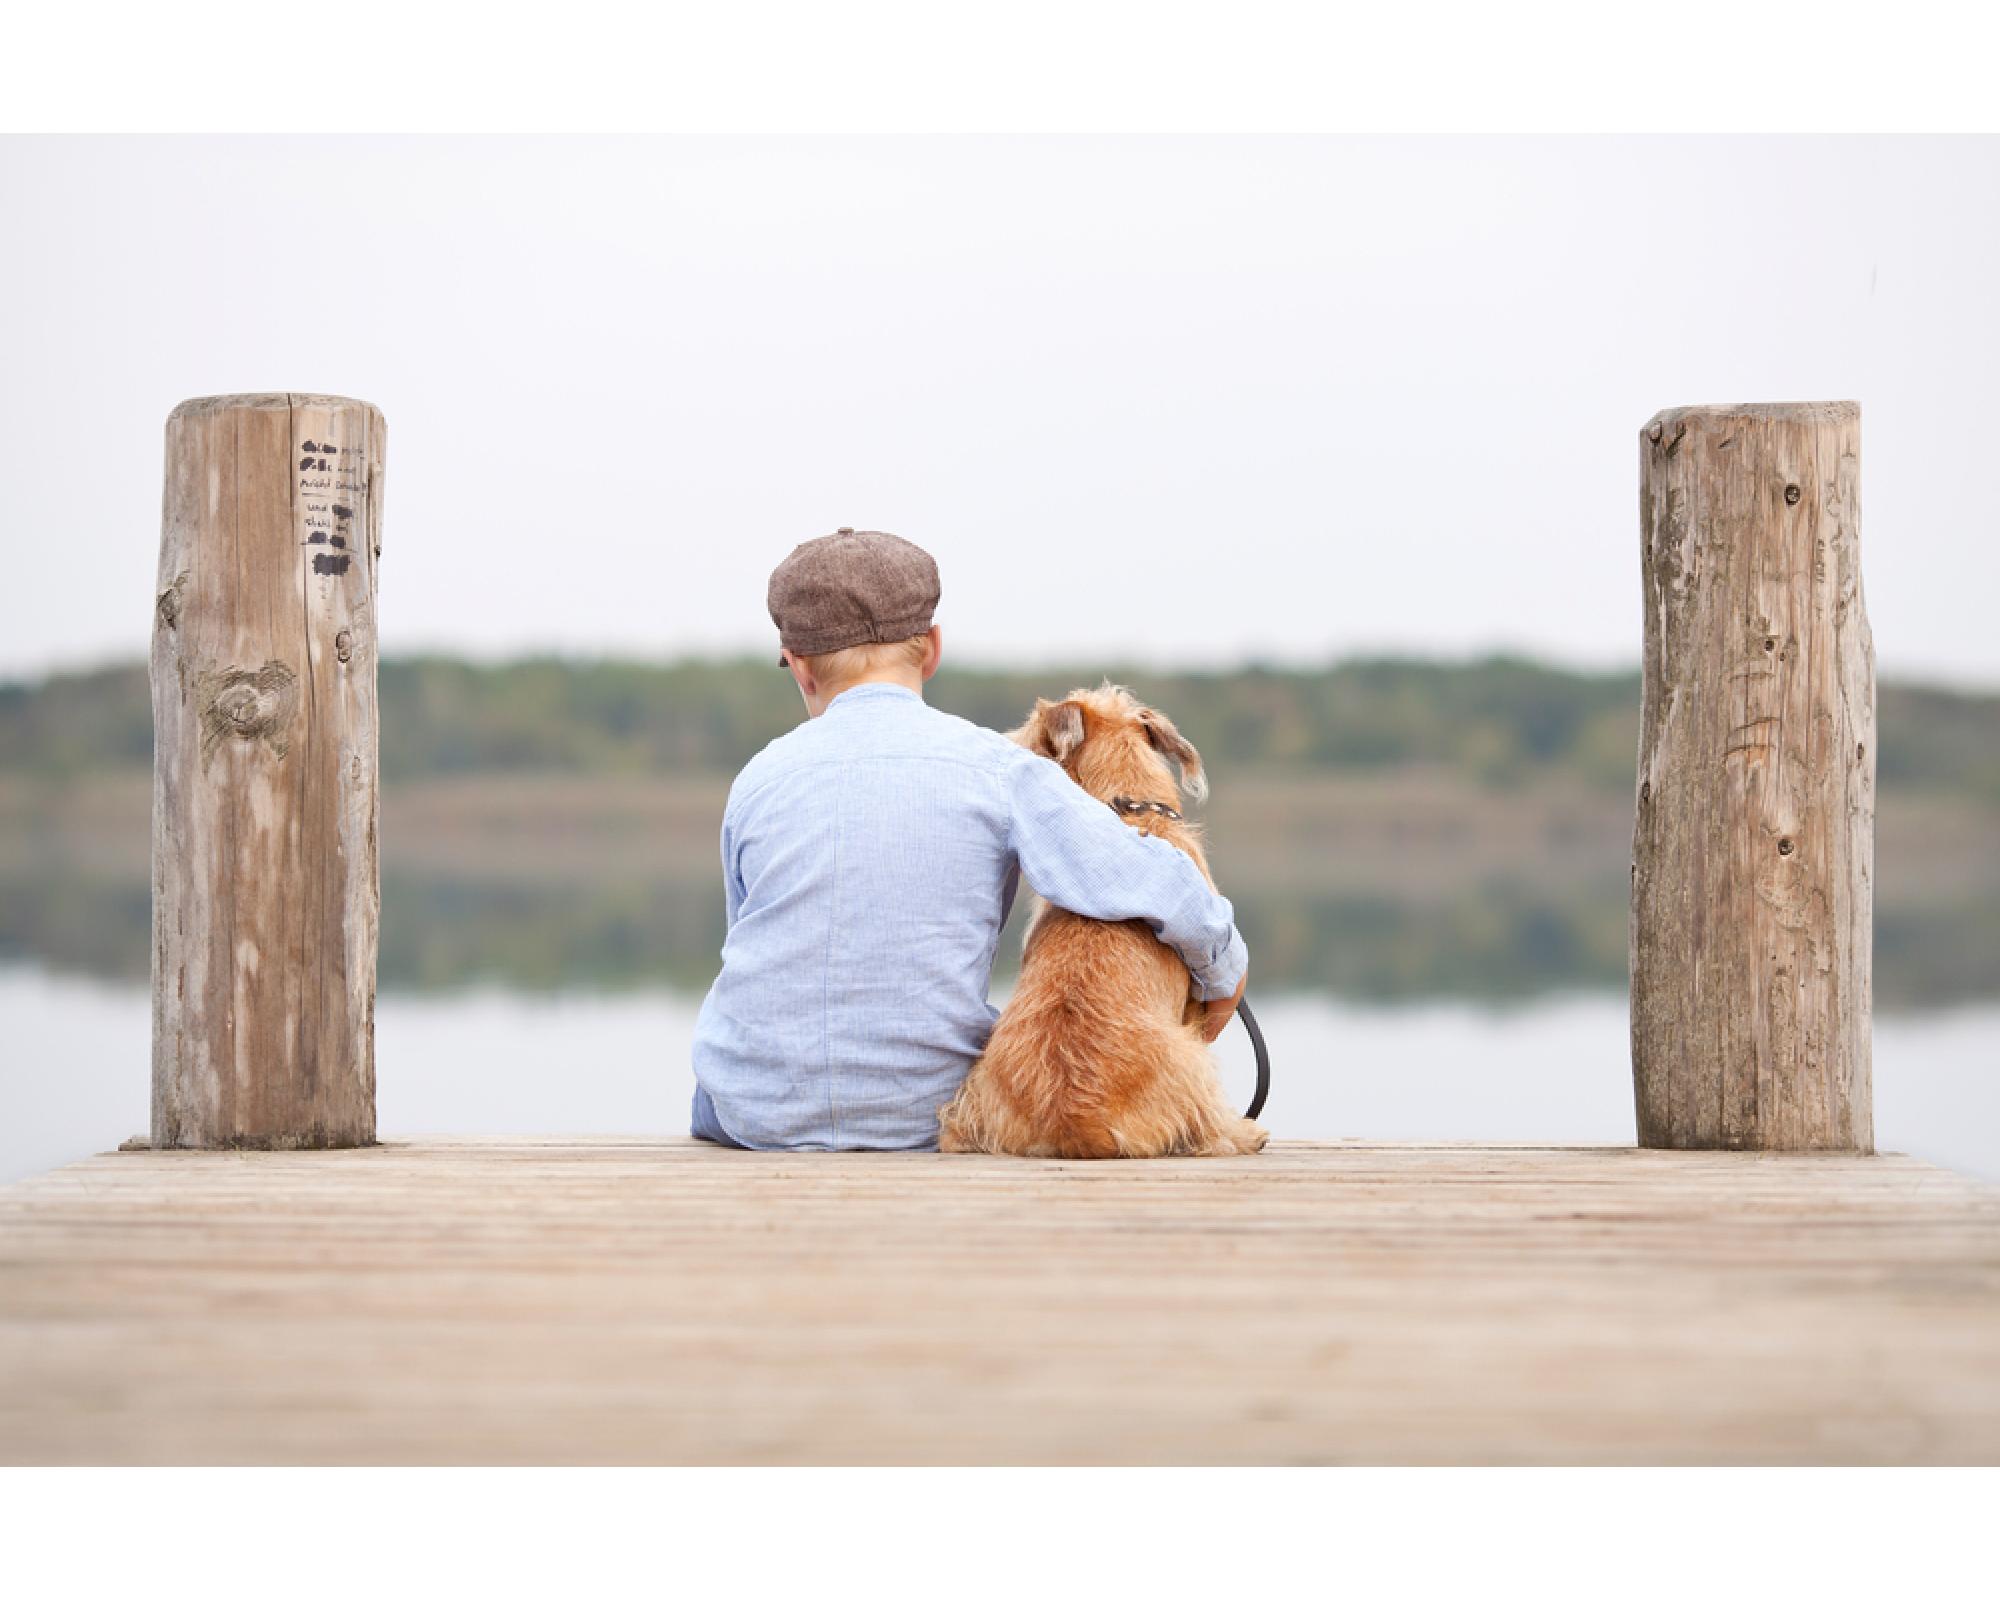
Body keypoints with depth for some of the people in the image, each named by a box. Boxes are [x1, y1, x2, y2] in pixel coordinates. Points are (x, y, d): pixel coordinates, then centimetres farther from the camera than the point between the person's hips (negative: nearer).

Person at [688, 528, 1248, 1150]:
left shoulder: (758, 779, -2)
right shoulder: (997, 768, -9)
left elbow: (766, 955, 10)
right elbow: (1152, 888, -18)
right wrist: (1222, 974, 2)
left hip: (759, 1114, 1)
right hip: (922, 1118, 0)